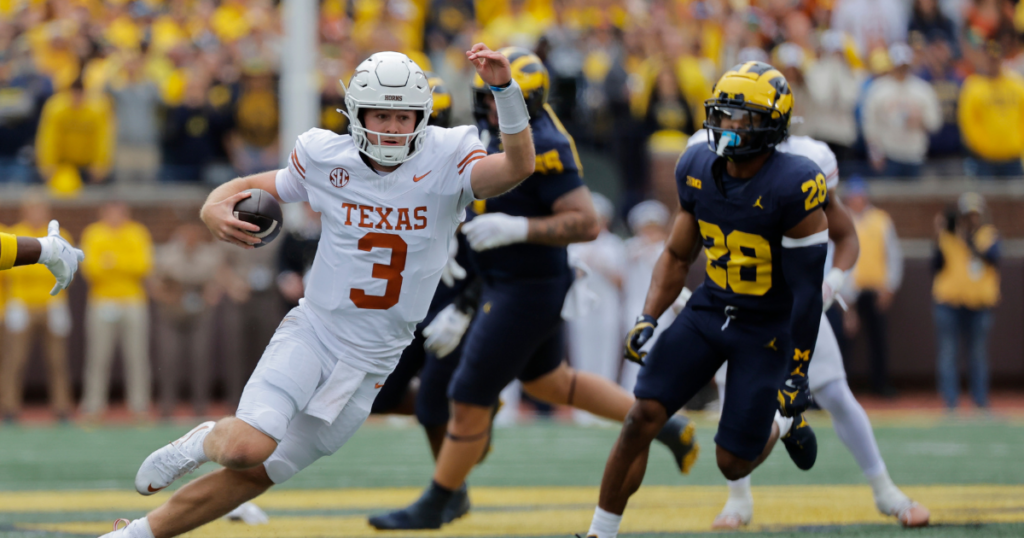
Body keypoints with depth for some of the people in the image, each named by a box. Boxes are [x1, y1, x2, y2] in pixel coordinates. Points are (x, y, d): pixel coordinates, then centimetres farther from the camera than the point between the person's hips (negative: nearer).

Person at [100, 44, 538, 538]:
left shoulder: (446, 161, -9)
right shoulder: (327, 158, -5)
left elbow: (517, 167, -27)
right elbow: (249, 187, 8)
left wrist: (505, 90, -41)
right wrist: (215, 210, -15)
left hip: (370, 363, 1)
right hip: (313, 331, -1)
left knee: (254, 476, 5)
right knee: (246, 449, -25)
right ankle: (206, 441, 11)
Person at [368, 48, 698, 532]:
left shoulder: (542, 148, -24)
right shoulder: (501, 135, 4)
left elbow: (586, 223, -26)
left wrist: (516, 229, -31)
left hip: (526, 292, -11)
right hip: (510, 285, 11)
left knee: (469, 401, 1)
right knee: (547, 382, 27)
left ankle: (433, 507, 17)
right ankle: (661, 424, 36)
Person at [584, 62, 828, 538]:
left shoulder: (795, 187, -23)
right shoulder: (699, 170, -4)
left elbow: (807, 290, -18)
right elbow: (677, 256, 10)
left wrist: (797, 375, -16)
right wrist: (647, 319, -3)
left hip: (767, 331, -4)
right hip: (710, 309, 5)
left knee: (733, 463, -1)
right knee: (642, 417, -11)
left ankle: (783, 423, 34)